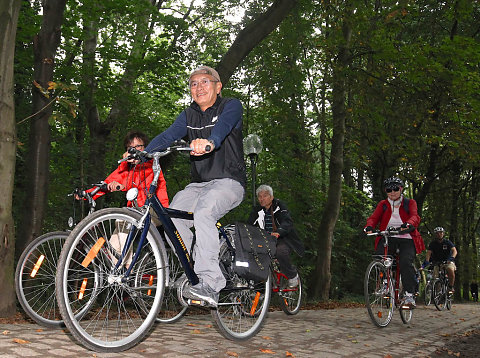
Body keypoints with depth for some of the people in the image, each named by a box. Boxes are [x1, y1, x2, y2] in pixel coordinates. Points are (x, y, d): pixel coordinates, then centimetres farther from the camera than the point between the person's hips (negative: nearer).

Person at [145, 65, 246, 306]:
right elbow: (168, 135, 0)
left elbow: (223, 125, -26)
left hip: (228, 182, -6)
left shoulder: (231, 106, -2)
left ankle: (210, 284, -34)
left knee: (203, 212, -33)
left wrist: (210, 142, -48)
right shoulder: (189, 116, 15)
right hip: (198, 185, 6)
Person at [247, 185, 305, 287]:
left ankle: (293, 275, -7)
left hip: (283, 239, -4)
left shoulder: (279, 206, -2)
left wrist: (278, 232, -38)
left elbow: (287, 222, -18)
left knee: (280, 252, -35)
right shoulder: (257, 210, 13)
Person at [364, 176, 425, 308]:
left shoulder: (410, 203, 7)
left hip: (406, 239, -2)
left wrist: (408, 224, -37)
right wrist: (369, 226, -27)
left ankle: (409, 294, -22)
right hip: (387, 238, 2)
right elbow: (374, 217, -2)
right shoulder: (383, 204, 13)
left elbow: (415, 216, -12)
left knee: (406, 262, -28)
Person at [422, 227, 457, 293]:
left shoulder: (447, 242, -8)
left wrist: (452, 257, -44)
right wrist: (426, 261, -34)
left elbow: (454, 250, -22)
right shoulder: (433, 243, -5)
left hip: (448, 261, -1)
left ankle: (451, 287, -13)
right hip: (437, 262, 2)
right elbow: (428, 253, -15)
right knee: (435, 277, -16)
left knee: (451, 270, -31)